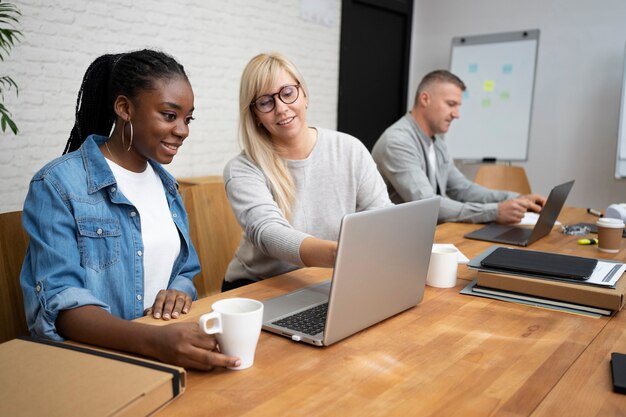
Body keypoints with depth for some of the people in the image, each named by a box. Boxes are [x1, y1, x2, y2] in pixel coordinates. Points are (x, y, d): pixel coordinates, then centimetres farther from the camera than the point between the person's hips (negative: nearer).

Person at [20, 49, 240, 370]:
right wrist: (153, 340, -32)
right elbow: (58, 302, -17)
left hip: (167, 355, 6)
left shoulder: (165, 183, 11)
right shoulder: (57, 185, -9)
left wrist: (179, 294, -7)